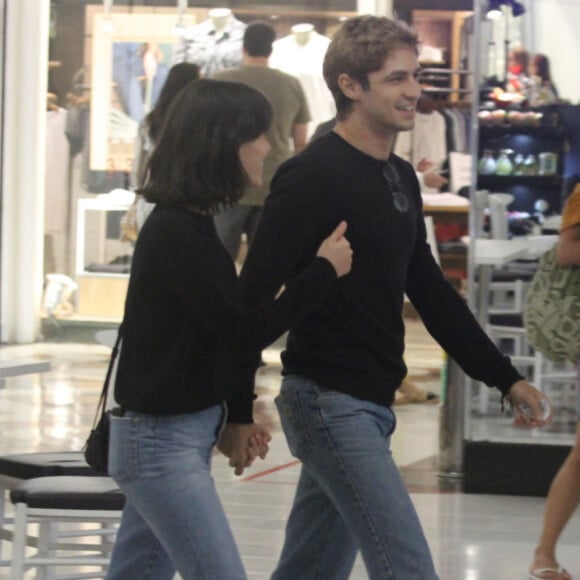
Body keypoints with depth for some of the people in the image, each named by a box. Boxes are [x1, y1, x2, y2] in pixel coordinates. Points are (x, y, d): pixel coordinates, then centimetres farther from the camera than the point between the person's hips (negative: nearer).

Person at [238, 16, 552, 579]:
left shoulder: (400, 179, 12)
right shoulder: (312, 177, -14)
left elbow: (429, 290, 19)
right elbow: (256, 291, -17)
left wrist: (505, 379, 16)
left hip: (370, 405, 9)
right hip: (329, 400, -9)